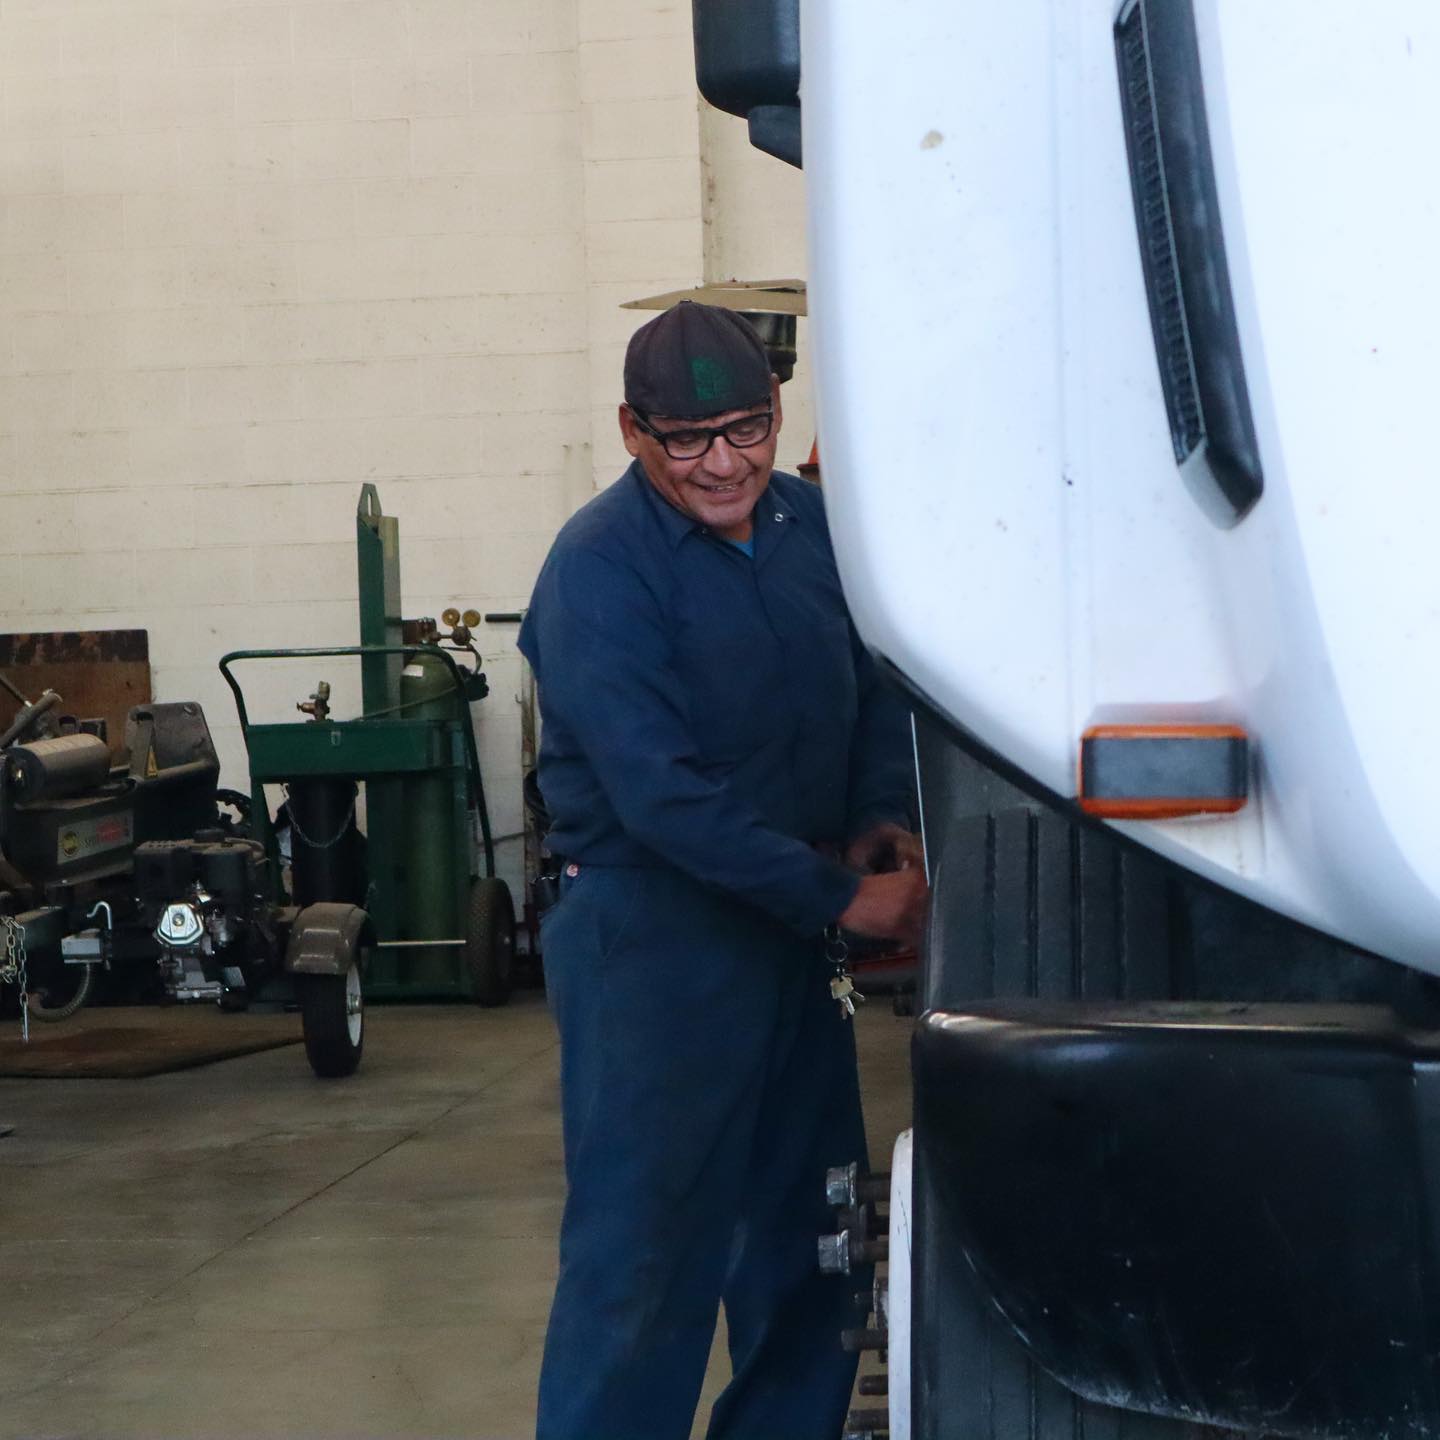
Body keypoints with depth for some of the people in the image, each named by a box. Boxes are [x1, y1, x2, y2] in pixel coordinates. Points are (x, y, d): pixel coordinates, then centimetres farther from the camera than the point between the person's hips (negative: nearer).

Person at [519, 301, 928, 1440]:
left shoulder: (811, 524, 5)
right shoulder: (600, 569, -16)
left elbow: (878, 691, 17)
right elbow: (663, 795, -22)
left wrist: (882, 820, -3)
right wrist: (840, 897, -21)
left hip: (792, 923, 7)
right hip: (653, 930, -7)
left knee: (807, 1230, 17)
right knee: (645, 1250, -5)